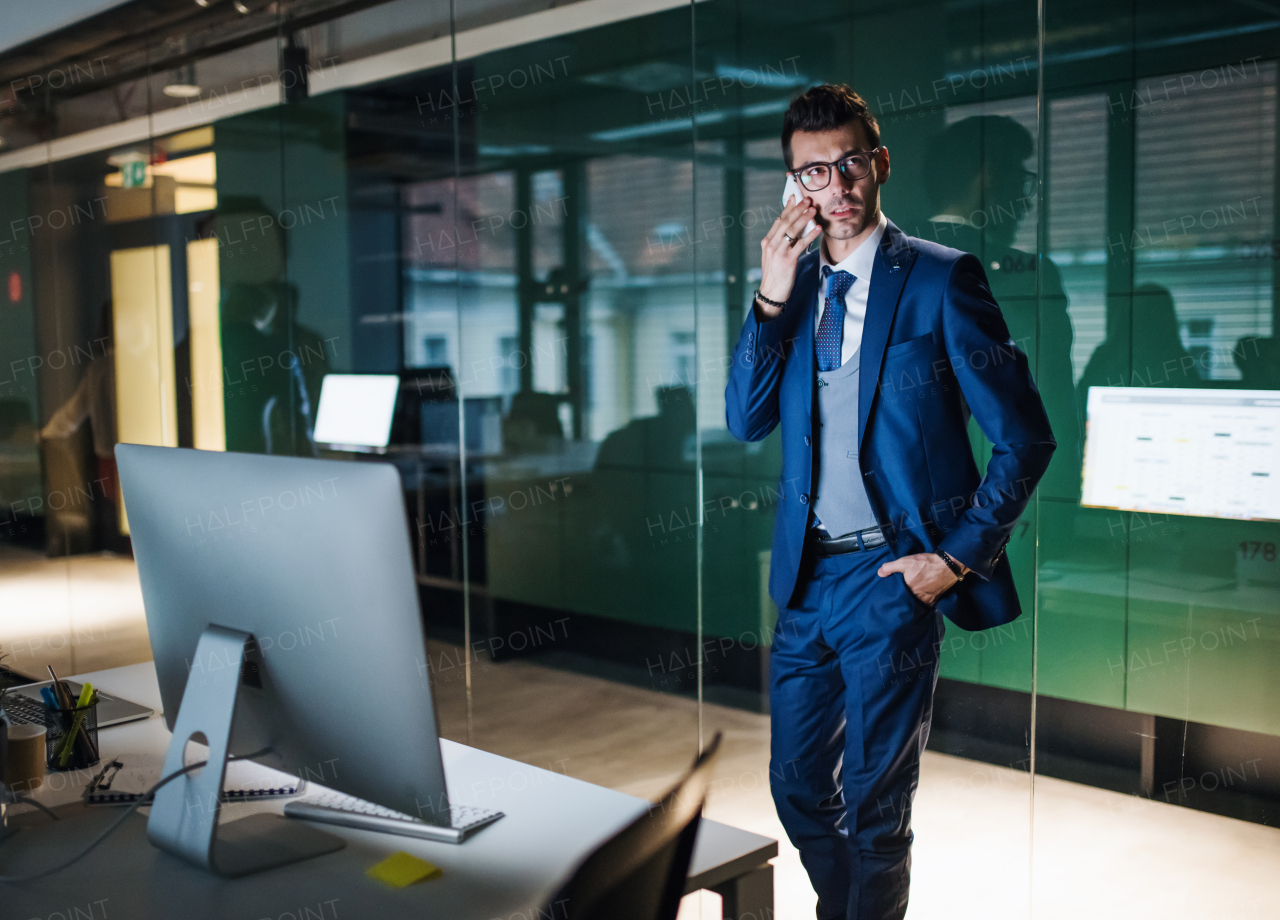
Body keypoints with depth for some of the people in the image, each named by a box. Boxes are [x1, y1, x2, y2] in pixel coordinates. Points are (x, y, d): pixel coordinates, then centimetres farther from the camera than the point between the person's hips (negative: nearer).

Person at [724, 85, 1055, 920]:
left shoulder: (940, 279, -8)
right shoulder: (795, 282, 8)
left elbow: (1025, 438, -8)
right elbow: (747, 421, 0)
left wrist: (958, 556, -11)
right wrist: (774, 297, -9)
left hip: (891, 577, -5)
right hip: (806, 575, 6)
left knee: (873, 805, 7)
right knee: (797, 786, 17)